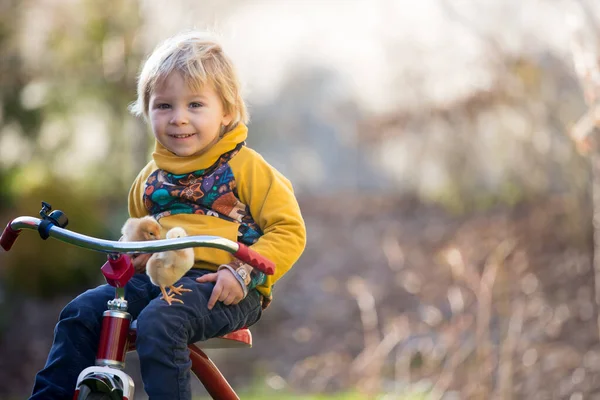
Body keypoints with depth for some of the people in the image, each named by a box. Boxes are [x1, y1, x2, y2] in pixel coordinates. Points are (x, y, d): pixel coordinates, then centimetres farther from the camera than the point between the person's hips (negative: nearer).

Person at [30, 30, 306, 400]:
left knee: (159, 322, -34)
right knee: (81, 314, -10)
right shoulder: (150, 178, 17)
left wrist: (243, 273, -19)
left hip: (219, 289, -6)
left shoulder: (244, 167, -1)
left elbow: (289, 230, -6)